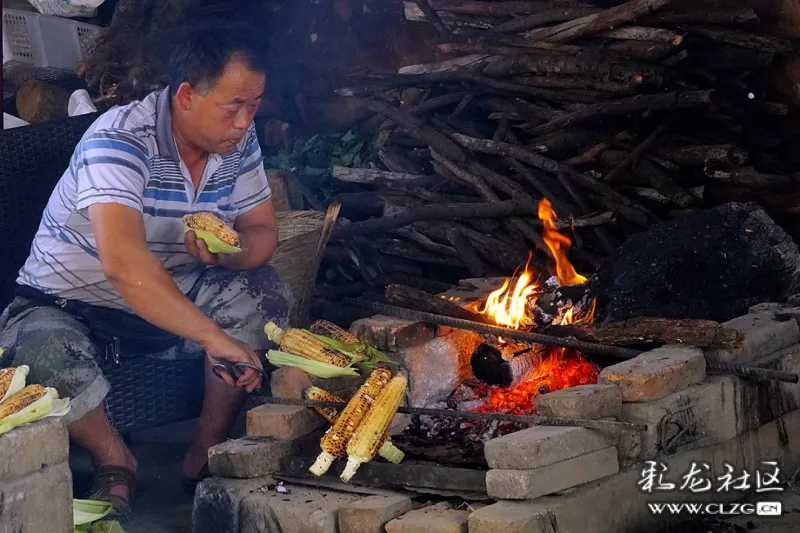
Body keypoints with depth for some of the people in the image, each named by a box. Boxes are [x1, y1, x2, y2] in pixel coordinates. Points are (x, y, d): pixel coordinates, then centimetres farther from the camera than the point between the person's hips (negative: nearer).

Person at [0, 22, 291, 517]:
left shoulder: (238, 142, -7)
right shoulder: (120, 141, -31)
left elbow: (261, 230, 0)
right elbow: (124, 262, -44)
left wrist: (227, 253, -26)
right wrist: (213, 336, -48)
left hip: (173, 295, 6)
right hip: (69, 304, -6)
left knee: (266, 293, -19)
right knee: (46, 356, -39)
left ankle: (209, 452, -4)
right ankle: (113, 459, -6)